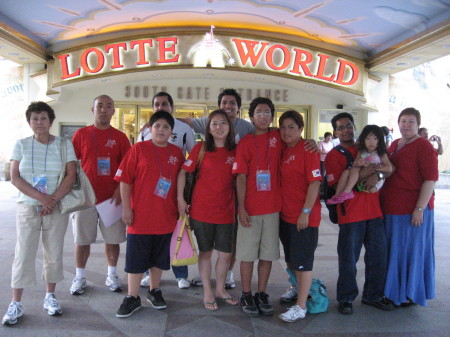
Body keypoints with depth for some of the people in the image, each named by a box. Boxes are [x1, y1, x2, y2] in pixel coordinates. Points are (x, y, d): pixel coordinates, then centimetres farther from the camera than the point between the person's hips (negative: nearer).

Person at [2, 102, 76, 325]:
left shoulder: (64, 145, 2)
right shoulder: (21, 145, 4)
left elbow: (71, 176, -5)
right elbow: (15, 177, -3)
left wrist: (53, 199, -15)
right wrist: (40, 197, -15)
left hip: (56, 208, 0)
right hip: (27, 208, 0)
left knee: (54, 254, 8)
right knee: (23, 254, 1)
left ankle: (50, 297, 23)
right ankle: (16, 304, 12)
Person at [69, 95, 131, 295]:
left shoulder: (120, 137, 5)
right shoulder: (81, 134, 5)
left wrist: (120, 190, -8)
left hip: (112, 198, 0)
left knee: (113, 239, 7)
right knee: (82, 239, 7)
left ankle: (111, 276, 23)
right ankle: (80, 277, 22)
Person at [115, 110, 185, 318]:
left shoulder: (177, 153, 5)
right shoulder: (139, 149, -4)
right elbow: (125, 179, -5)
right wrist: (126, 207, -9)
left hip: (166, 216, 3)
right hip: (140, 216, -3)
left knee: (159, 257, 15)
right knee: (136, 258, 6)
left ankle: (154, 291, 33)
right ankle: (132, 298, 20)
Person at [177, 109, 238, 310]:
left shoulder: (235, 151, 2)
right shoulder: (201, 148, -4)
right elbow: (183, 172, -1)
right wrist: (180, 199, -6)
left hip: (226, 211, 2)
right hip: (202, 209, -2)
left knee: (226, 253, 10)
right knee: (205, 252, 10)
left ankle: (220, 289, 32)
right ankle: (207, 292, 27)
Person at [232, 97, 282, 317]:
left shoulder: (277, 138, 6)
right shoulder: (245, 142, -2)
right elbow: (241, 177, -6)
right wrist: (241, 208, -12)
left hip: (273, 207, 3)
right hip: (250, 208, -2)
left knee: (268, 254, 10)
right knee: (248, 254, 5)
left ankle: (262, 295, 24)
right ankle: (246, 296, 20)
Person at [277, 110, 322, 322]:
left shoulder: (307, 149, -12)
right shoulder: (283, 151, 9)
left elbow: (315, 182, -16)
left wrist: (306, 212, -19)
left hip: (304, 216, -7)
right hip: (285, 214, 7)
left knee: (302, 261, 1)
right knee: (291, 259, 18)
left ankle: (301, 307, 11)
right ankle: (299, 289, 38)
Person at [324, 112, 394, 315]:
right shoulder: (334, 155, -1)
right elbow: (336, 186, -9)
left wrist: (377, 174, -7)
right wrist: (359, 176, -22)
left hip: (374, 210, 5)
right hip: (350, 213, -5)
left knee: (378, 254, 11)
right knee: (348, 258, 2)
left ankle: (373, 295, 29)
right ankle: (346, 299, 19)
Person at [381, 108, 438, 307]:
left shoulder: (423, 146, -9)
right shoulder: (394, 145, 13)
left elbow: (431, 179, -15)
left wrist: (419, 209, -19)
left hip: (412, 210, -7)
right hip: (390, 208, 7)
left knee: (411, 250, 5)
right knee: (393, 250, 15)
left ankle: (410, 294, 20)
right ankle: (393, 290, 30)